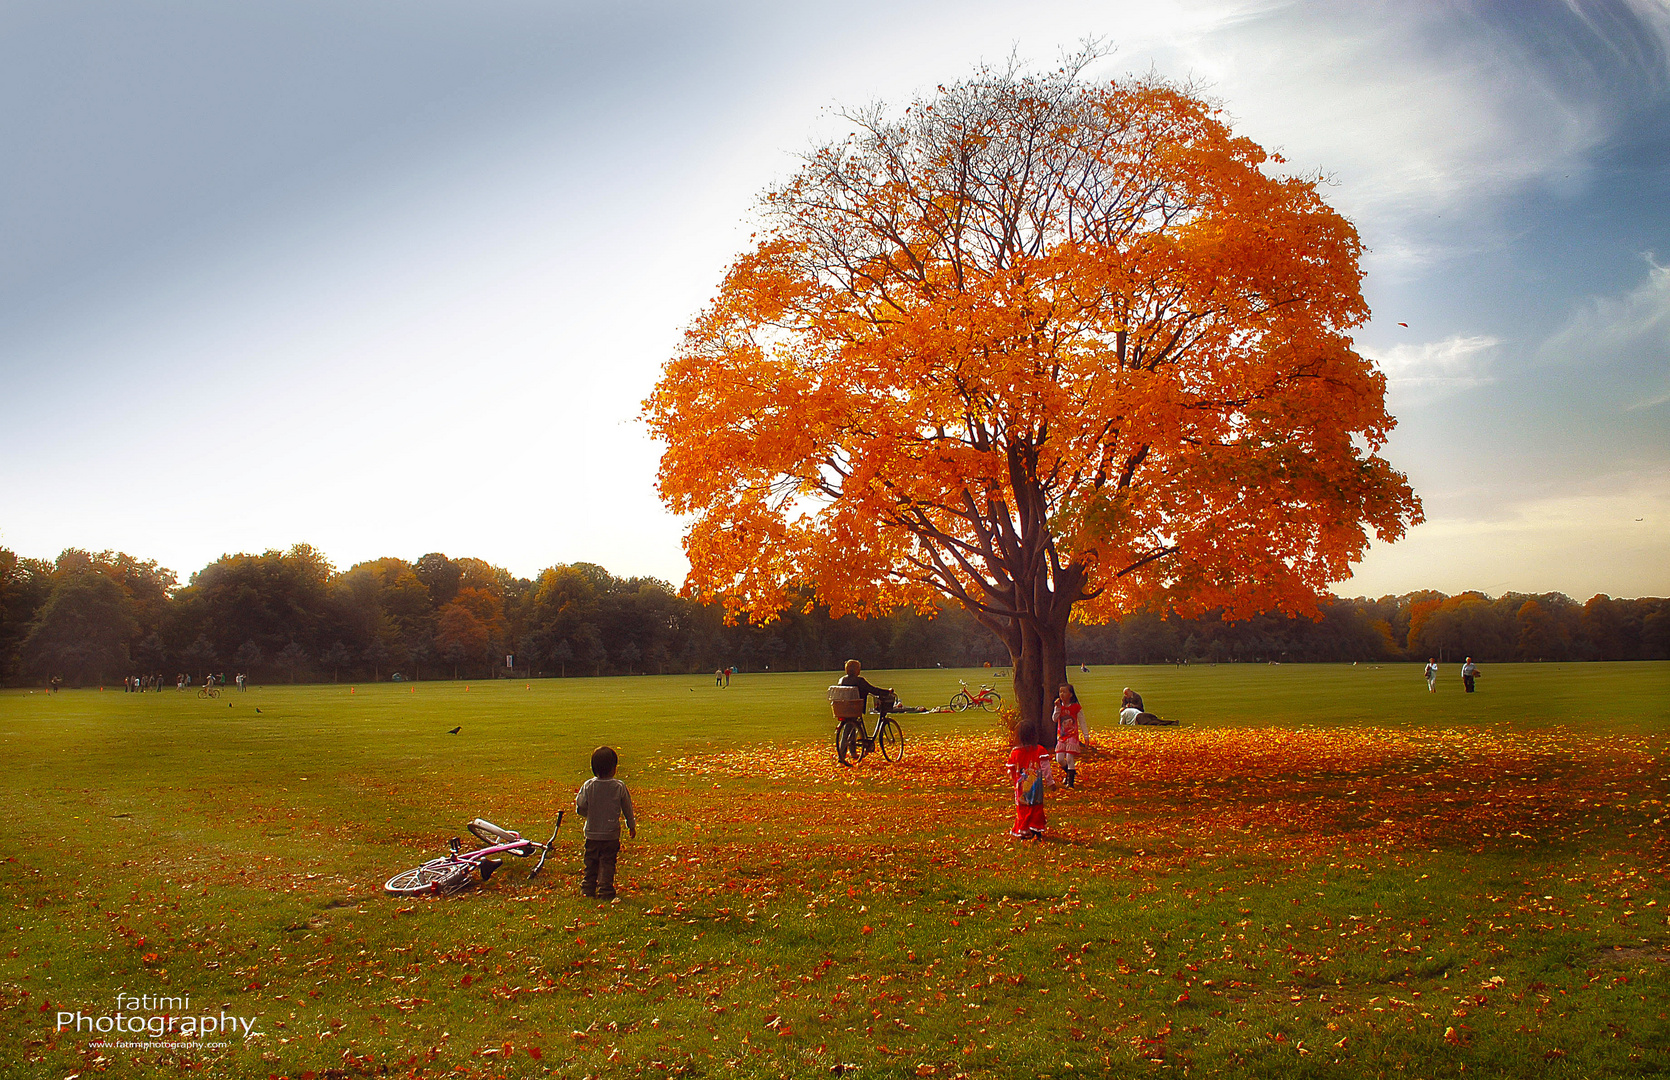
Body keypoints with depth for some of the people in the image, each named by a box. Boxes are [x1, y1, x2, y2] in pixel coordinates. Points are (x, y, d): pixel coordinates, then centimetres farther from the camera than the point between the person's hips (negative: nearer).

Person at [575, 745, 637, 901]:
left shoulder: (588, 786, -8)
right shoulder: (619, 787, -8)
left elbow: (580, 807, -5)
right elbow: (627, 808, 2)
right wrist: (631, 825, 17)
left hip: (591, 834, 1)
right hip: (611, 835, -1)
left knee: (591, 863, 15)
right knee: (607, 864, 6)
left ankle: (587, 889, 21)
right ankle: (605, 891, 5)